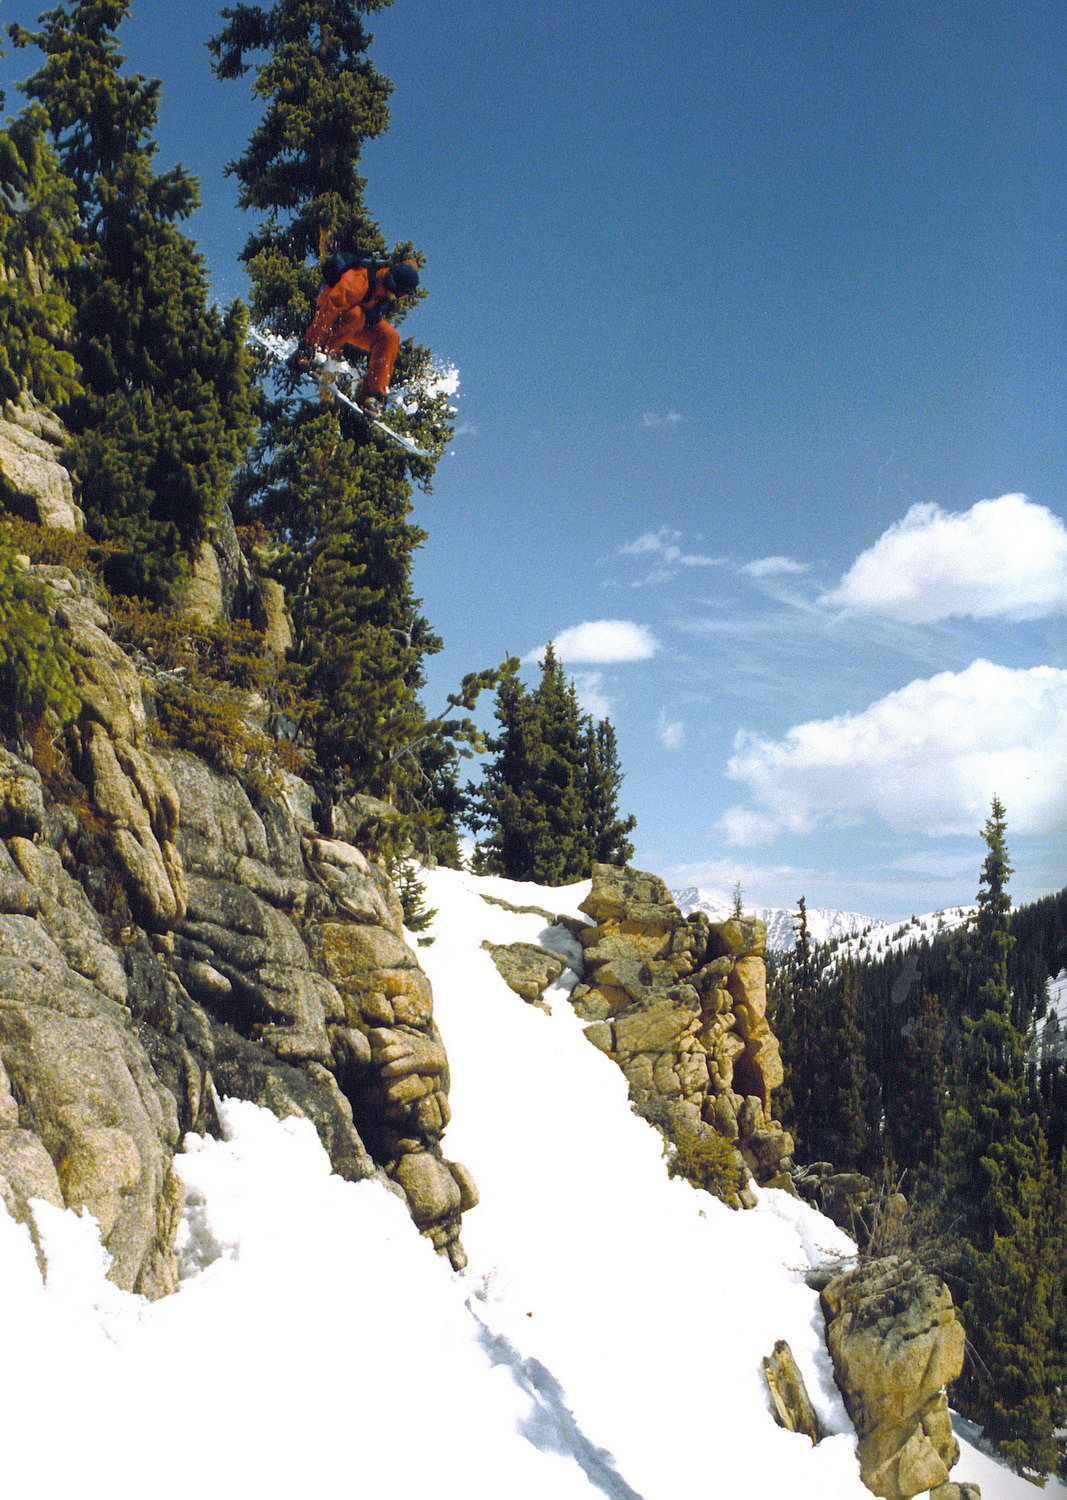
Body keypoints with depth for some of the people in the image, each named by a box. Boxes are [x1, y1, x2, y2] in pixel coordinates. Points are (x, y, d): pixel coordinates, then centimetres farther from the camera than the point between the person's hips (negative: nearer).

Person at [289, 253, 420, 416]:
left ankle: (372, 394, -18)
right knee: (355, 315, -39)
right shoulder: (358, 281, -35)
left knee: (390, 336, -18)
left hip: (363, 323, 7)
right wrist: (309, 345, -39)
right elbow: (328, 310, -37)